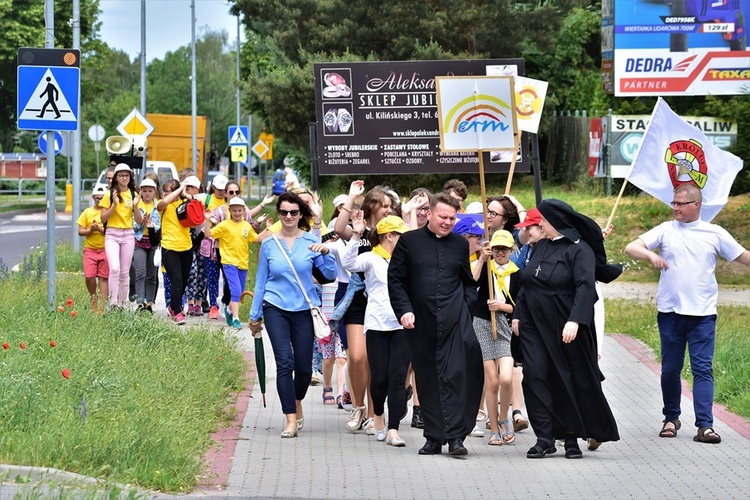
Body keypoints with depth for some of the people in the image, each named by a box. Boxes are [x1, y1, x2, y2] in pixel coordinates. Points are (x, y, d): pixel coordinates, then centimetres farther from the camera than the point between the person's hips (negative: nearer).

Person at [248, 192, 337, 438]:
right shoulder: (269, 244, 2)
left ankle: (297, 405, 33)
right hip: (276, 309, 0)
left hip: (304, 309, 0)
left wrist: (325, 253, -22)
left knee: (304, 367, 3)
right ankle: (291, 420, -8)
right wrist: (255, 315, 12)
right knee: (284, 362, -12)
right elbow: (261, 281, 9)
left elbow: (331, 275, -4)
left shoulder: (310, 242, 0)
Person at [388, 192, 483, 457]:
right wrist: (404, 310, -6)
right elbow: (395, 279, 5)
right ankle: (434, 437, 13)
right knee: (427, 381, 5)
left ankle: (455, 436, -11)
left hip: (454, 321, 0)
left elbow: (469, 282, 21)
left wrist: (465, 308, 5)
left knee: (455, 375, -12)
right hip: (421, 322, 0)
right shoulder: (409, 241, 6)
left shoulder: (460, 244, 13)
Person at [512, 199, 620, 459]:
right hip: (534, 325, 6)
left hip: (565, 329, -6)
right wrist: (518, 313, 13)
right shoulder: (541, 247, 13)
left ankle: (572, 438, 14)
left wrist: (574, 321, -29)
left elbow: (585, 286, -19)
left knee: (570, 381, 3)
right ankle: (545, 438, -6)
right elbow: (526, 283, 20)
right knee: (535, 376, -7)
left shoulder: (579, 249, -9)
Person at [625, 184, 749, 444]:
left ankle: (705, 425, -11)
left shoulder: (715, 234, 5)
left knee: (703, 369, -7)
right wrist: (651, 255, -24)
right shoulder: (666, 230, 4)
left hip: (703, 314, -1)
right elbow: (631, 248, -4)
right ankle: (671, 418, 25)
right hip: (670, 312, 1)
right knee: (670, 369, 8)